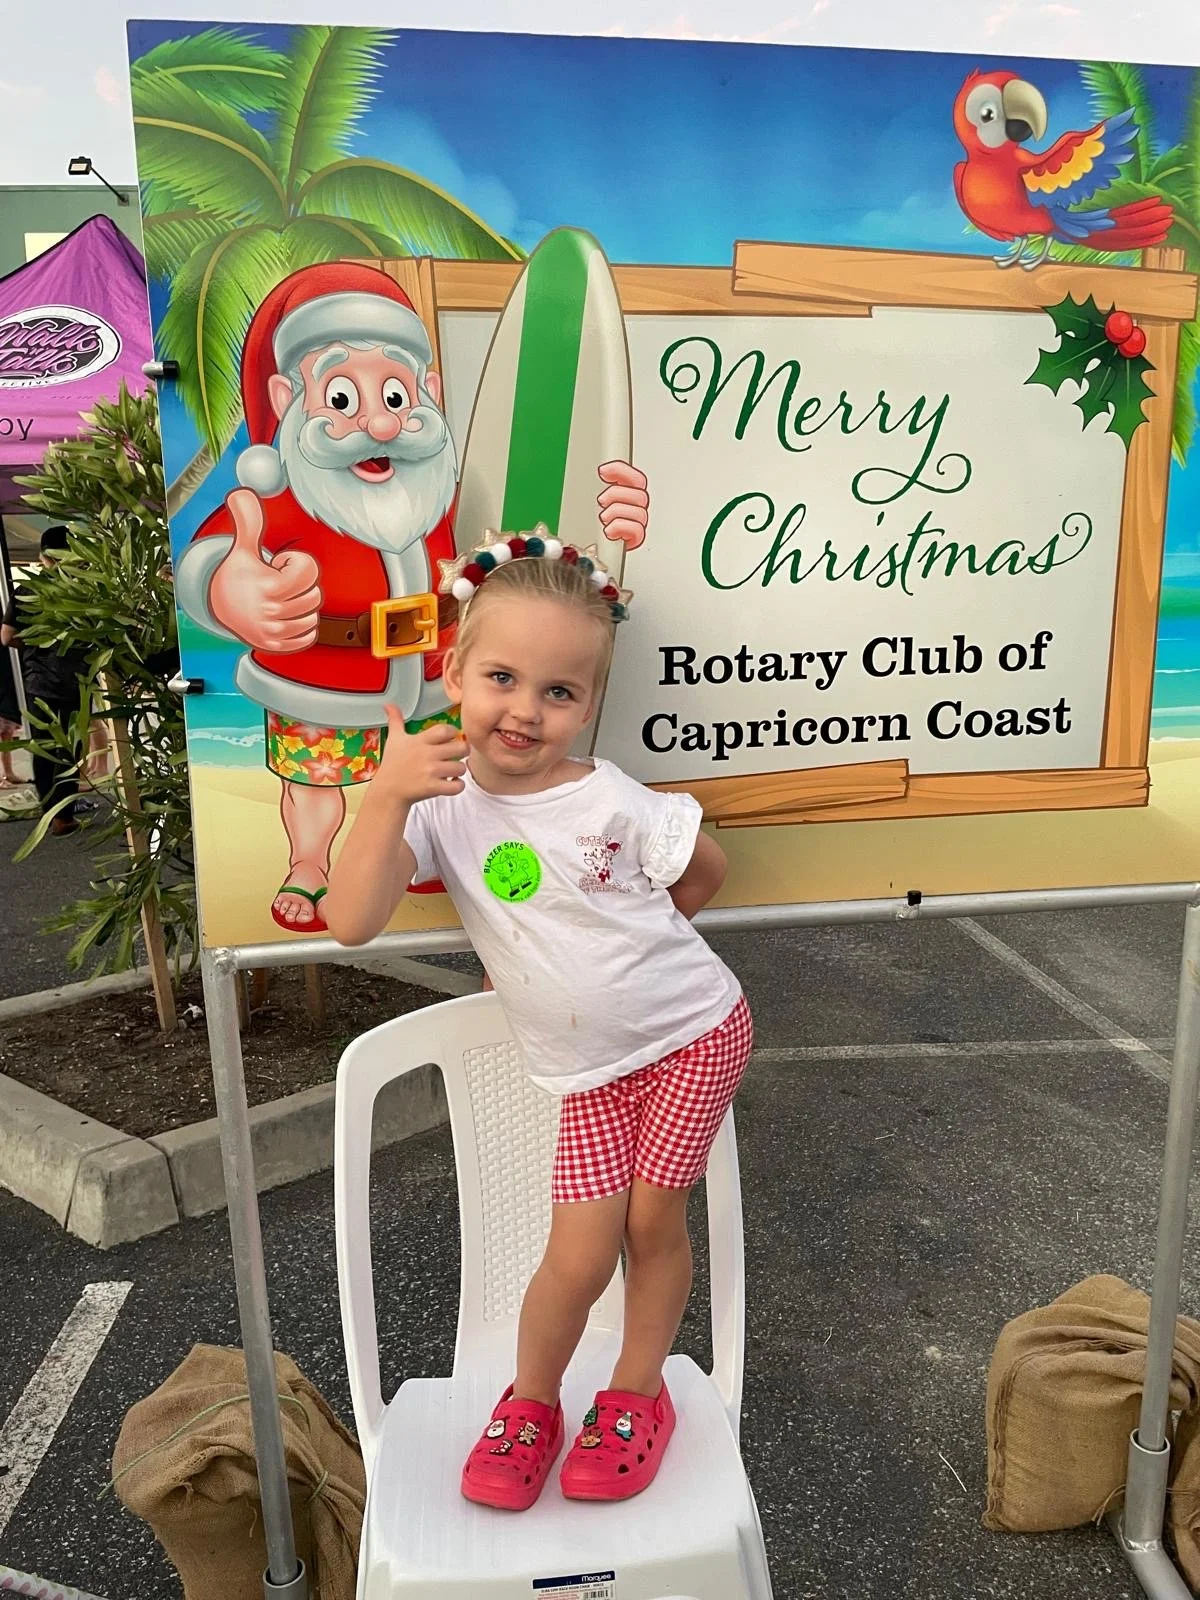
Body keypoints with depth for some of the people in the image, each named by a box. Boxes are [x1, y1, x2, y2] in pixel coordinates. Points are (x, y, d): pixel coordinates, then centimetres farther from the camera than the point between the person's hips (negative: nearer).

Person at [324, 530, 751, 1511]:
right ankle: (530, 1401, 31)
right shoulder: (439, 805, -11)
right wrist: (386, 793, -32)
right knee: (579, 1253, 0)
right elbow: (351, 920, -25)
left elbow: (705, 871, 4)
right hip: (590, 1068, 1)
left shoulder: (609, 800, -14)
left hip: (693, 1027, -1)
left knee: (653, 1219, 5)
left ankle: (637, 1393, 32)